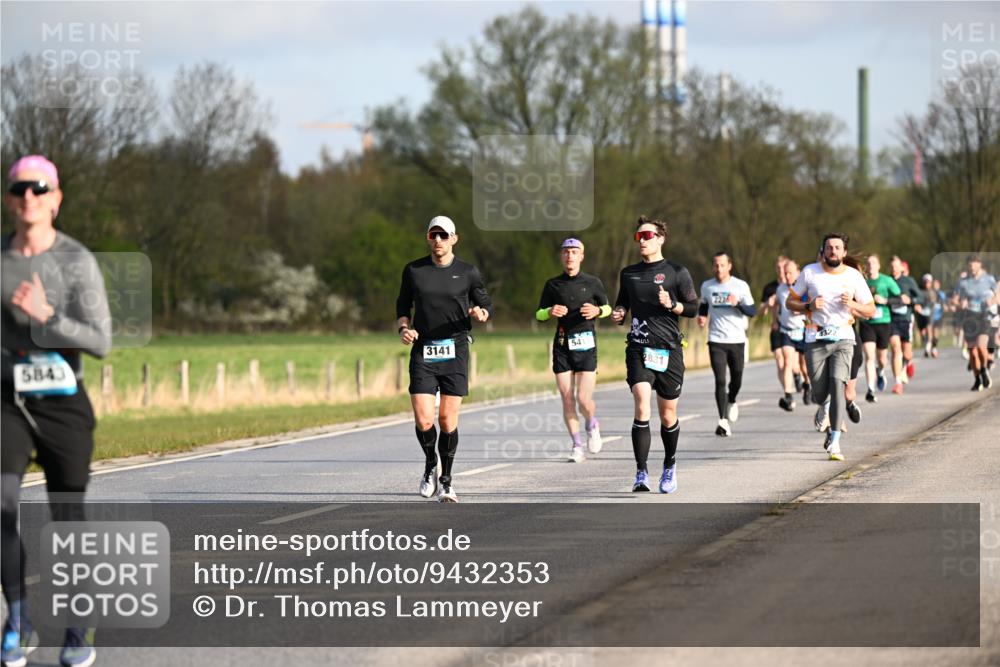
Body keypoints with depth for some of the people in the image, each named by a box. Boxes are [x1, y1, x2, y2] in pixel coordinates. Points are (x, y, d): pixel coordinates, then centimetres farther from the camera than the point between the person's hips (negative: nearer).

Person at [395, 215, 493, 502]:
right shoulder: (413, 270, 6)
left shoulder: (467, 273, 3)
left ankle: (446, 481, 13)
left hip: (455, 351, 0)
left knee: (448, 420, -2)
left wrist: (481, 313, -12)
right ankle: (430, 465, 19)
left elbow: (486, 304, 12)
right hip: (423, 351, 0)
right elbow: (402, 306, 15)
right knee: (423, 420, -10)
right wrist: (403, 328, -4)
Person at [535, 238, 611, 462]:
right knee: (567, 400, -2)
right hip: (562, 345, 2)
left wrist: (597, 310, -8)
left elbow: (607, 307, 15)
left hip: (586, 345, -2)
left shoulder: (593, 282, 4)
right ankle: (577, 445, 10)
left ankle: (592, 426, 23)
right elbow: (539, 315, 12)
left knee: (584, 400, -10)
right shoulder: (553, 284, 8)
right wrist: (550, 311, -10)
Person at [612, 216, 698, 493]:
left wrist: (672, 305, -16)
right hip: (638, 348, 1)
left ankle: (669, 466, 31)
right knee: (642, 405, -18)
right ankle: (641, 472, -19)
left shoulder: (676, 272, 2)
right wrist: (618, 314, 3)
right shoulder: (628, 273, 13)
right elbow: (622, 303, 25)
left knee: (668, 415, 7)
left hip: (669, 349, -1)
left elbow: (693, 308, 3)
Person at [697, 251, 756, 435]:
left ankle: (731, 401, 42)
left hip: (737, 339, 0)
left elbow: (753, 311, -2)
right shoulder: (707, 286, 6)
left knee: (736, 380, 8)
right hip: (716, 340, 0)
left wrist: (738, 304, -20)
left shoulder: (741, 286, -1)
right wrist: (702, 316, 5)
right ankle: (723, 421, -14)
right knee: (720, 381, -11)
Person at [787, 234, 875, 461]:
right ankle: (824, 410, 43)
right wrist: (809, 306, -11)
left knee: (838, 384, -19)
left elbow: (871, 310, 8)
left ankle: (834, 442, -19)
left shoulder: (854, 276, 2)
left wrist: (853, 304, -13)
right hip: (816, 340, 1)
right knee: (820, 393, 2)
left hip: (843, 339, -1)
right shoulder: (809, 272, 3)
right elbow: (791, 301, 8)